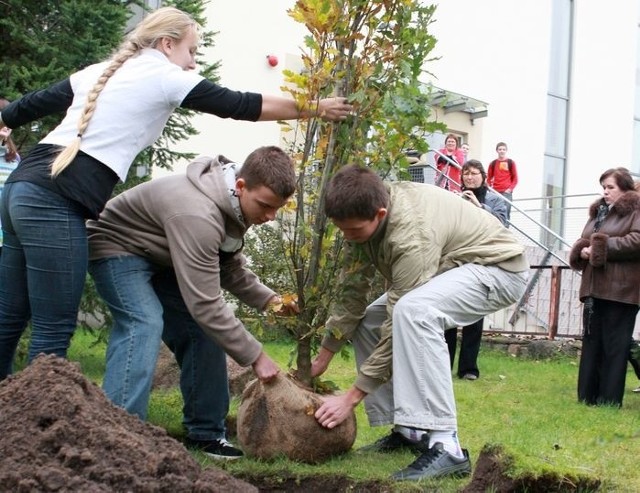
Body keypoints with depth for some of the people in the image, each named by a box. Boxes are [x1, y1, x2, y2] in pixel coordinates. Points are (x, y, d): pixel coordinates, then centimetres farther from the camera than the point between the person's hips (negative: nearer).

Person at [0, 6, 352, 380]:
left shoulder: (100, 71, 21)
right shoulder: (165, 77, 0)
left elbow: (37, 103, 28)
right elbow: (246, 106, 4)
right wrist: (317, 109, 14)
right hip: (56, 203, -9)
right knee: (54, 331, -6)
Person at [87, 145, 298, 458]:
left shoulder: (235, 204, -9)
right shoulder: (198, 214, -39)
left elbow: (229, 267, 4)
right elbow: (205, 305, -37)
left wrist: (268, 300, -13)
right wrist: (255, 356, -30)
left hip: (160, 257, 9)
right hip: (116, 248, -9)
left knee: (203, 329, -1)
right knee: (143, 325, -28)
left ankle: (205, 433, 6)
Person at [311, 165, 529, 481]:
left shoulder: (412, 234, -36)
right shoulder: (364, 213, -11)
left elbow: (399, 328, -33)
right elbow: (352, 292, -3)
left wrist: (351, 397, -28)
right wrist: (321, 360, 0)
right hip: (449, 270, 9)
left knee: (413, 311, -36)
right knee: (366, 322, 3)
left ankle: (444, 445, -34)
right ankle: (409, 430, 9)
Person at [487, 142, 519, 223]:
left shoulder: (511, 162, 6)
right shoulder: (493, 163, 12)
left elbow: (515, 178, 4)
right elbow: (489, 178, 15)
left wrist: (510, 189, -8)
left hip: (506, 192, -3)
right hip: (495, 192, 3)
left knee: (505, 213, -11)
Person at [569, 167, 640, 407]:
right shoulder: (598, 212, 20)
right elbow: (583, 241, 23)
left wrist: (603, 247, -17)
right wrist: (582, 250, -1)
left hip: (620, 290, -7)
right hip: (594, 287, 7)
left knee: (615, 346, -3)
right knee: (591, 342, 9)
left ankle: (609, 399, 1)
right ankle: (587, 395, 14)